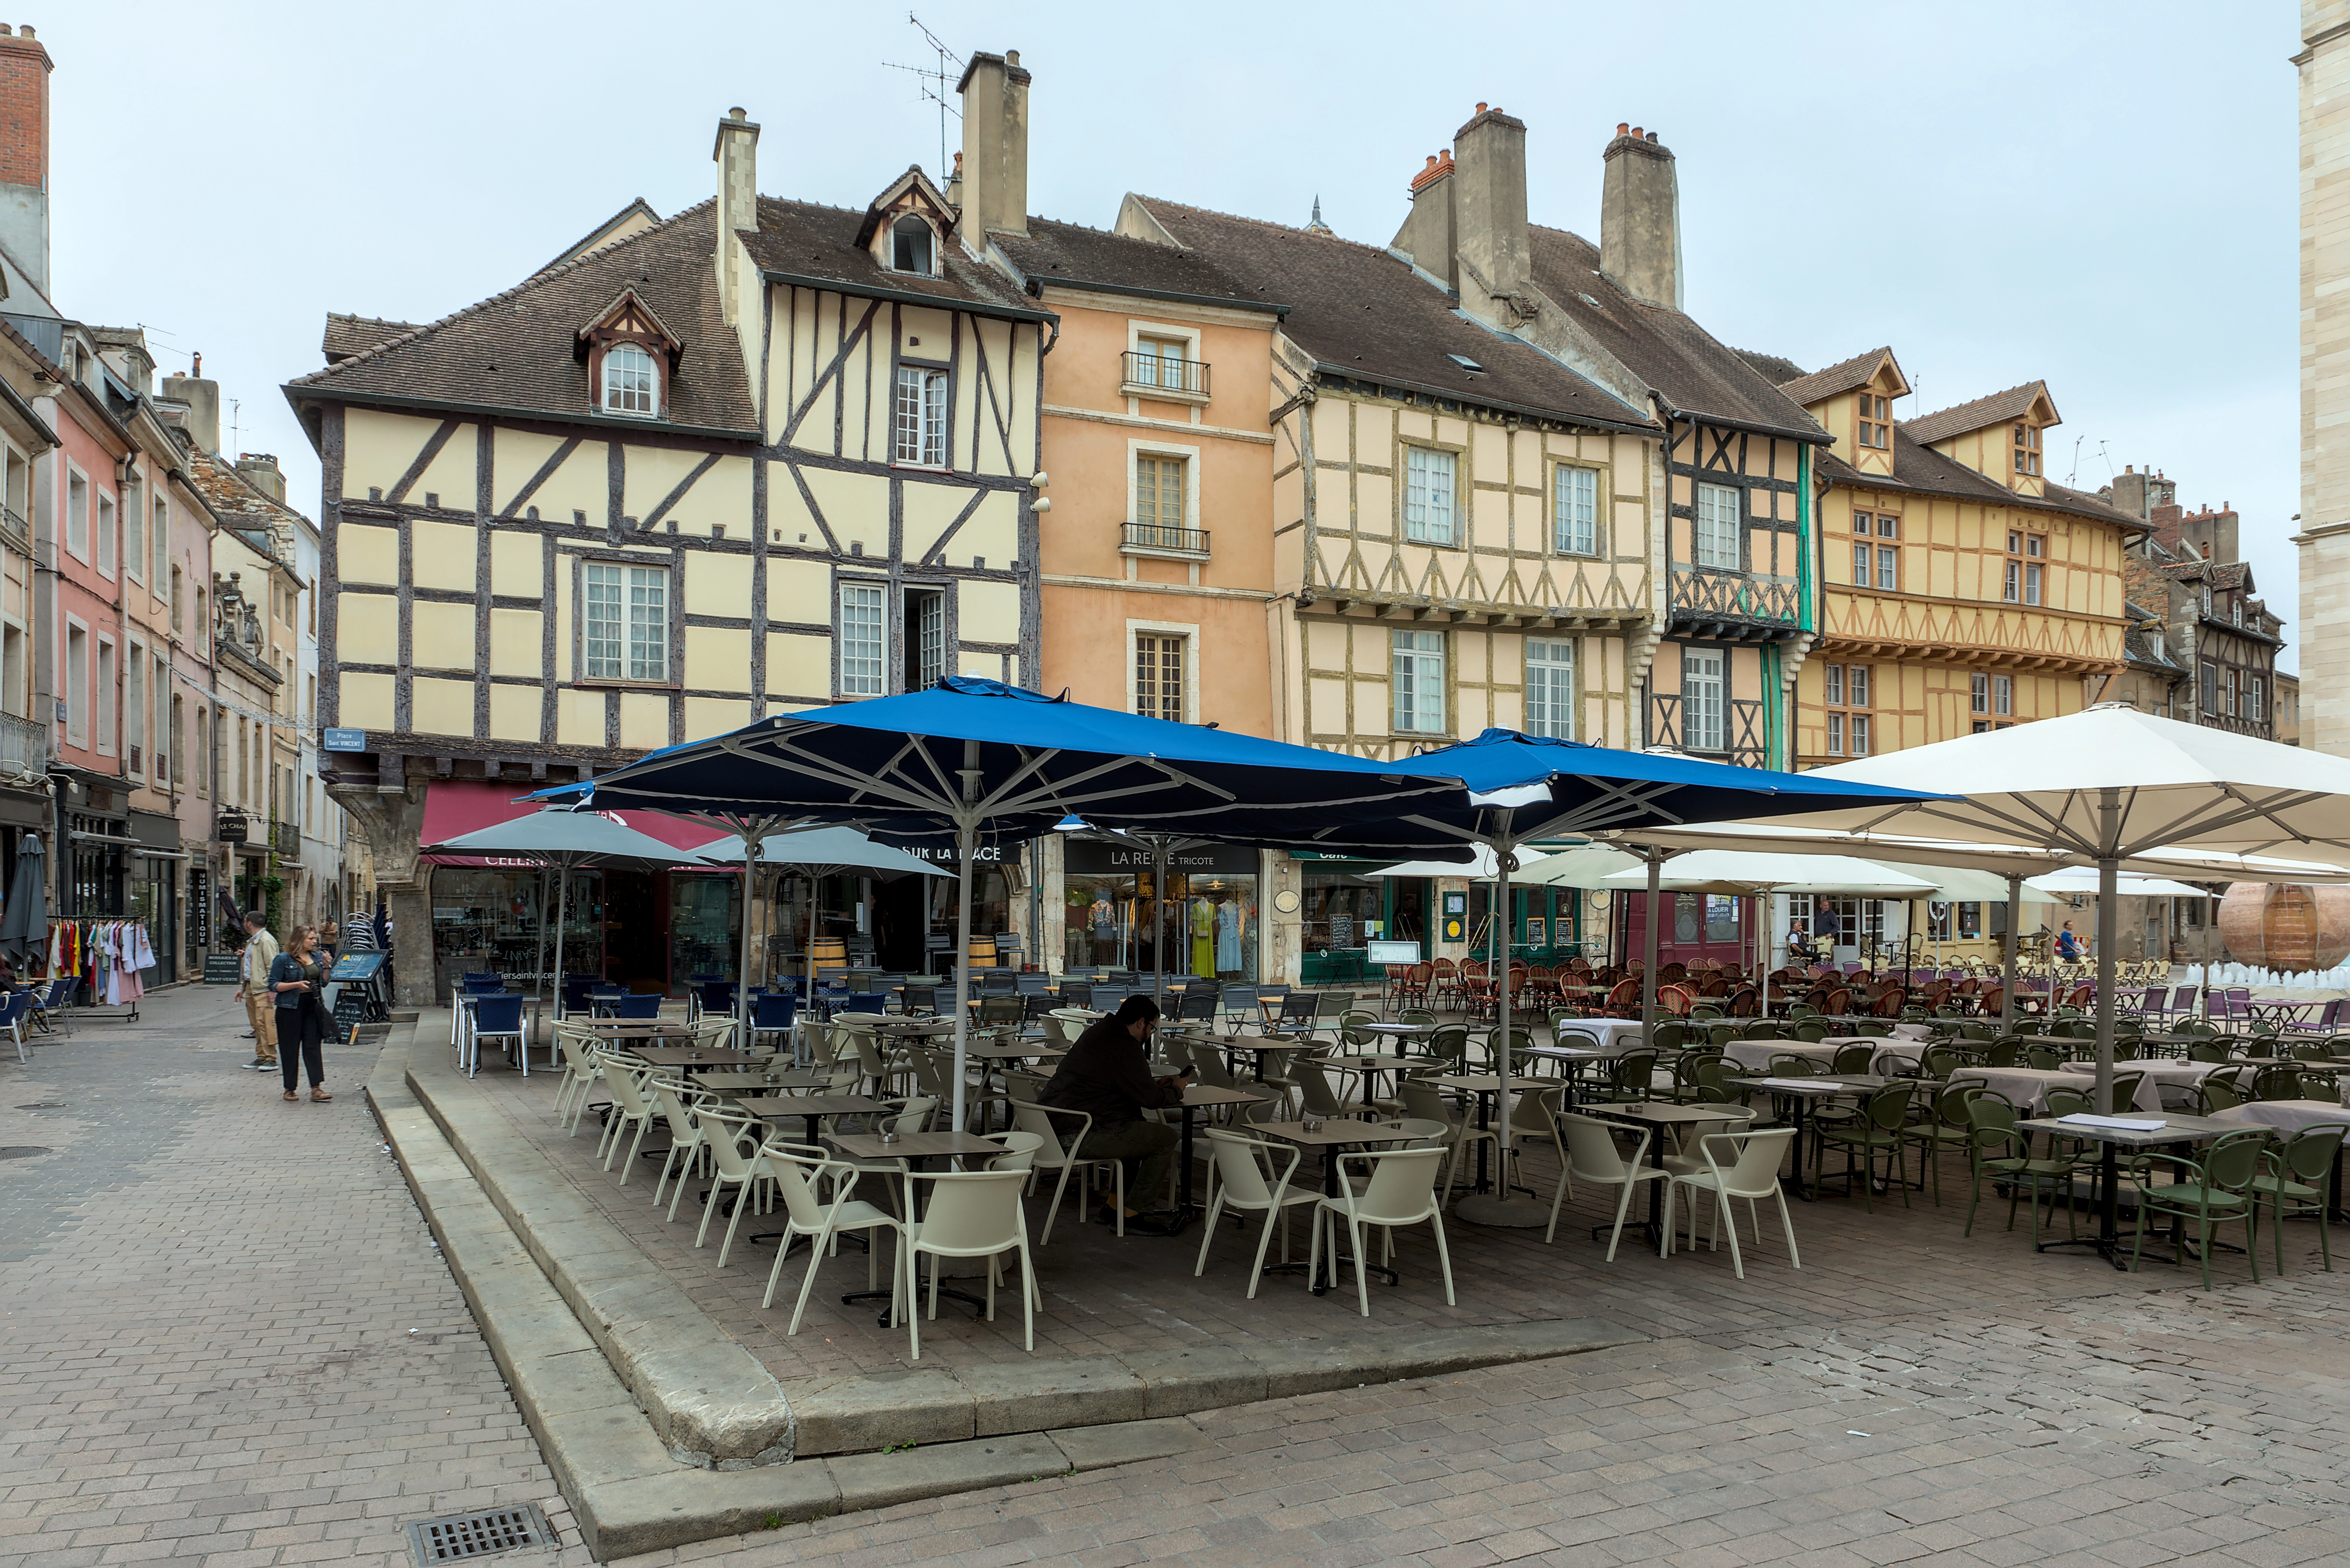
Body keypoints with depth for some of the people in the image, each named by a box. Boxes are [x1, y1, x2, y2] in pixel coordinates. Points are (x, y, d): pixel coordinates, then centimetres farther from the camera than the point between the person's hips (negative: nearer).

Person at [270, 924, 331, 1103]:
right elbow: (274, 985, -7)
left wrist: (326, 967, 0)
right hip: (290, 1008, -4)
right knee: (290, 1050, 4)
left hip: (313, 1007, 4)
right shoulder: (284, 960, -6)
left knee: (313, 1047, -1)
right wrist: (296, 985, -19)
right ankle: (289, 1089, 15)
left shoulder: (316, 958, 11)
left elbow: (324, 983, 16)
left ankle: (316, 1089, -4)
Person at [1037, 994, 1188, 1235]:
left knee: (1137, 1127, 28)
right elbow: (1150, 1099, -9)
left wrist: (1157, 1085, 23)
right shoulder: (1126, 1047, -13)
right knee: (1166, 1138, -2)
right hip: (1080, 1138, -11)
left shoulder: (1098, 1033, 18)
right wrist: (1177, 1089, 10)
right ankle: (1128, 1214, 4)